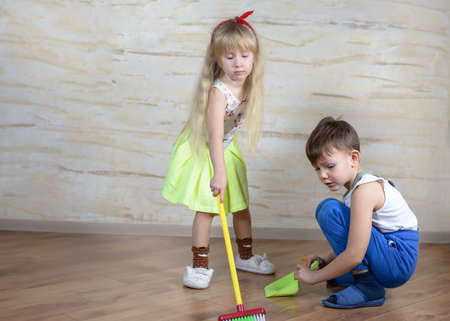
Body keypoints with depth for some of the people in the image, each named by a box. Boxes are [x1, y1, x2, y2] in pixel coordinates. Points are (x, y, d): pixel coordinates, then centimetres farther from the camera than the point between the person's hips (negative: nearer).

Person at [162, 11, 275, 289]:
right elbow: (214, 136, -39)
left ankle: (246, 256, 31)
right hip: (203, 151, -7)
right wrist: (219, 173, -45)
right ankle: (200, 265, 5)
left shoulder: (248, 86, -9)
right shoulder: (218, 92, -32)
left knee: (241, 204, 14)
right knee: (207, 208, -7)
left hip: (228, 150, 7)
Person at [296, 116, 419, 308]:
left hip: (399, 262, -10)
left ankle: (367, 286, -18)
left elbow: (354, 255, -26)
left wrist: (314, 277, -15)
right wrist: (327, 259, 3)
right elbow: (354, 242, 17)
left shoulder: (365, 190, -21)